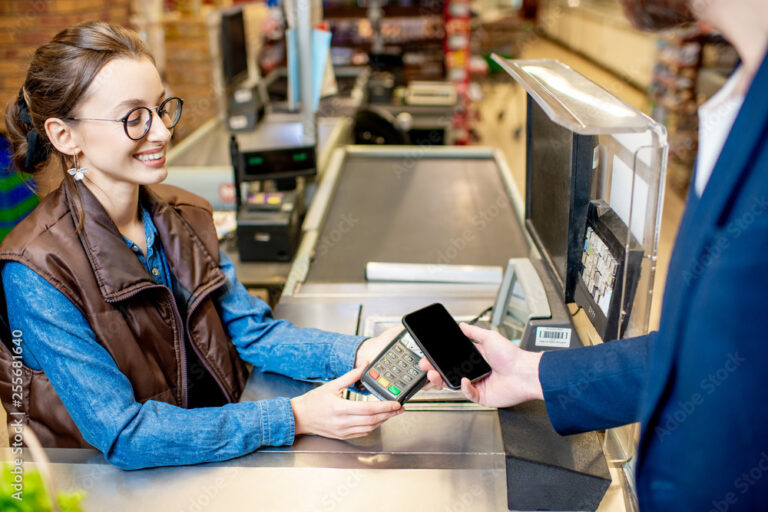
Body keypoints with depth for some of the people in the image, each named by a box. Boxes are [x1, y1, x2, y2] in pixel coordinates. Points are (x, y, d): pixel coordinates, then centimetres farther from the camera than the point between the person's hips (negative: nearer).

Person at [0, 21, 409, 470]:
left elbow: (252, 330, 1)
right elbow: (122, 433, -21)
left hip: (225, 451, 5)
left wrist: (358, 353, -17)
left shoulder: (185, 216, 1)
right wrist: (294, 417, -27)